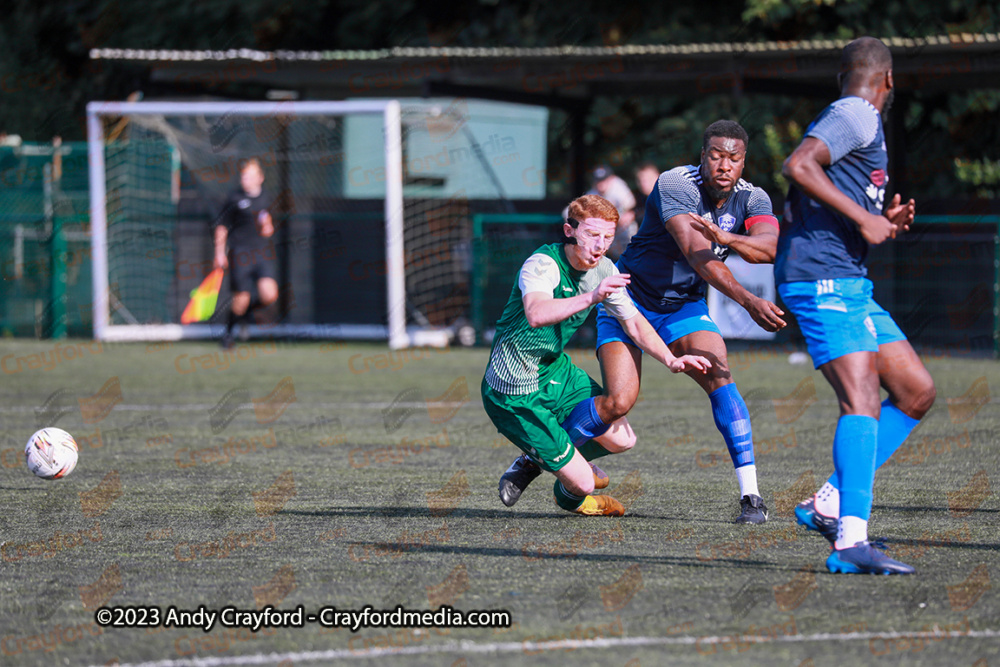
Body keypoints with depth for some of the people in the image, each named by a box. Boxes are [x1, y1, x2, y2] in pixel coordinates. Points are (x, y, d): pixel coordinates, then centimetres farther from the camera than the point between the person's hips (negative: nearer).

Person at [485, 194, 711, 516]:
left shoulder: (604, 270, -3)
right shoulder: (542, 265, -28)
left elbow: (634, 322, 10)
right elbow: (536, 315, -49)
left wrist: (671, 360, -5)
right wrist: (591, 297, -63)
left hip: (555, 371, 8)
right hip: (515, 392, -8)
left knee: (622, 439, 6)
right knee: (583, 482, -9)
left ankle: (538, 460, 26)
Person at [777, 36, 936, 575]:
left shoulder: (852, 119, 24)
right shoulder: (858, 116, -6)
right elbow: (798, 166, -22)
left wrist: (884, 223, 16)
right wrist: (863, 218, -19)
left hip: (848, 282, 10)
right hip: (822, 278, -10)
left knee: (916, 391, 9)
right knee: (862, 398, -21)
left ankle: (830, 503, 5)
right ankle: (851, 540, -32)